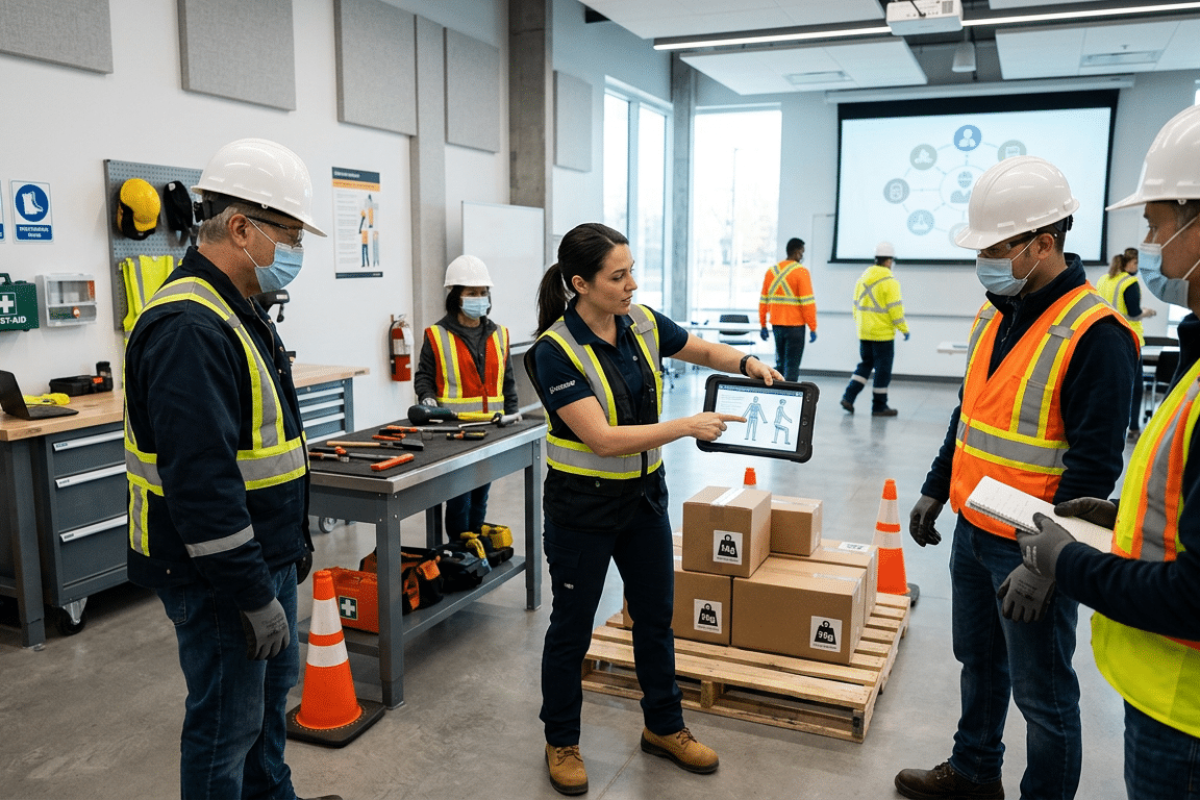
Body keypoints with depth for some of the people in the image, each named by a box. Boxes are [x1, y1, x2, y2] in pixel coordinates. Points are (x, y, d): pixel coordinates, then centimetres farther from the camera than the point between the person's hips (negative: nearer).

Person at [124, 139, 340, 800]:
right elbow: (200, 481, -29)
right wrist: (253, 596, -24)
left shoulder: (236, 312, 10)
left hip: (266, 553, 11)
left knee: (273, 686, 24)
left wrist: (293, 539, 20)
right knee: (228, 721, 5)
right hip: (220, 574, -11)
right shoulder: (187, 327, -24)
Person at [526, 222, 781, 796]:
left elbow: (705, 351, 13)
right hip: (583, 506, -6)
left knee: (655, 614, 18)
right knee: (571, 626, 10)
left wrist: (749, 364, -7)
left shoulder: (642, 324, -4)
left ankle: (663, 728, 38)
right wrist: (690, 426, -26)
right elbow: (604, 439, -27)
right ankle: (561, 742, 32)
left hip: (644, 494, 6)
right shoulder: (556, 352, -22)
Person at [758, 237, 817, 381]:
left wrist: (763, 325, 15)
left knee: (780, 363, 16)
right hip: (795, 326, -6)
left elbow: (763, 301, 9)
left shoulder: (771, 271, 8)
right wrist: (813, 328, -8)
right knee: (792, 365, -2)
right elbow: (808, 302, -13)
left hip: (776, 324, 6)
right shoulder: (801, 272, -9)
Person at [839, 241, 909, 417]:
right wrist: (904, 329, -7)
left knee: (865, 365, 17)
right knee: (883, 369, 3)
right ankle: (879, 406, 9)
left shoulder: (862, 278, 9)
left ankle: (848, 397, 5)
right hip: (883, 334, -7)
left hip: (864, 333, 7)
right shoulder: (889, 281, -13)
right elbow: (895, 309, -15)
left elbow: (857, 305, 15)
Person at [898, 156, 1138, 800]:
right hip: (972, 530, 8)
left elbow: (1095, 463, -21)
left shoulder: (1093, 333, -19)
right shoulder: (993, 316, 6)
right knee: (978, 661, 23)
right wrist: (936, 489, 16)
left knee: (1041, 692, 8)